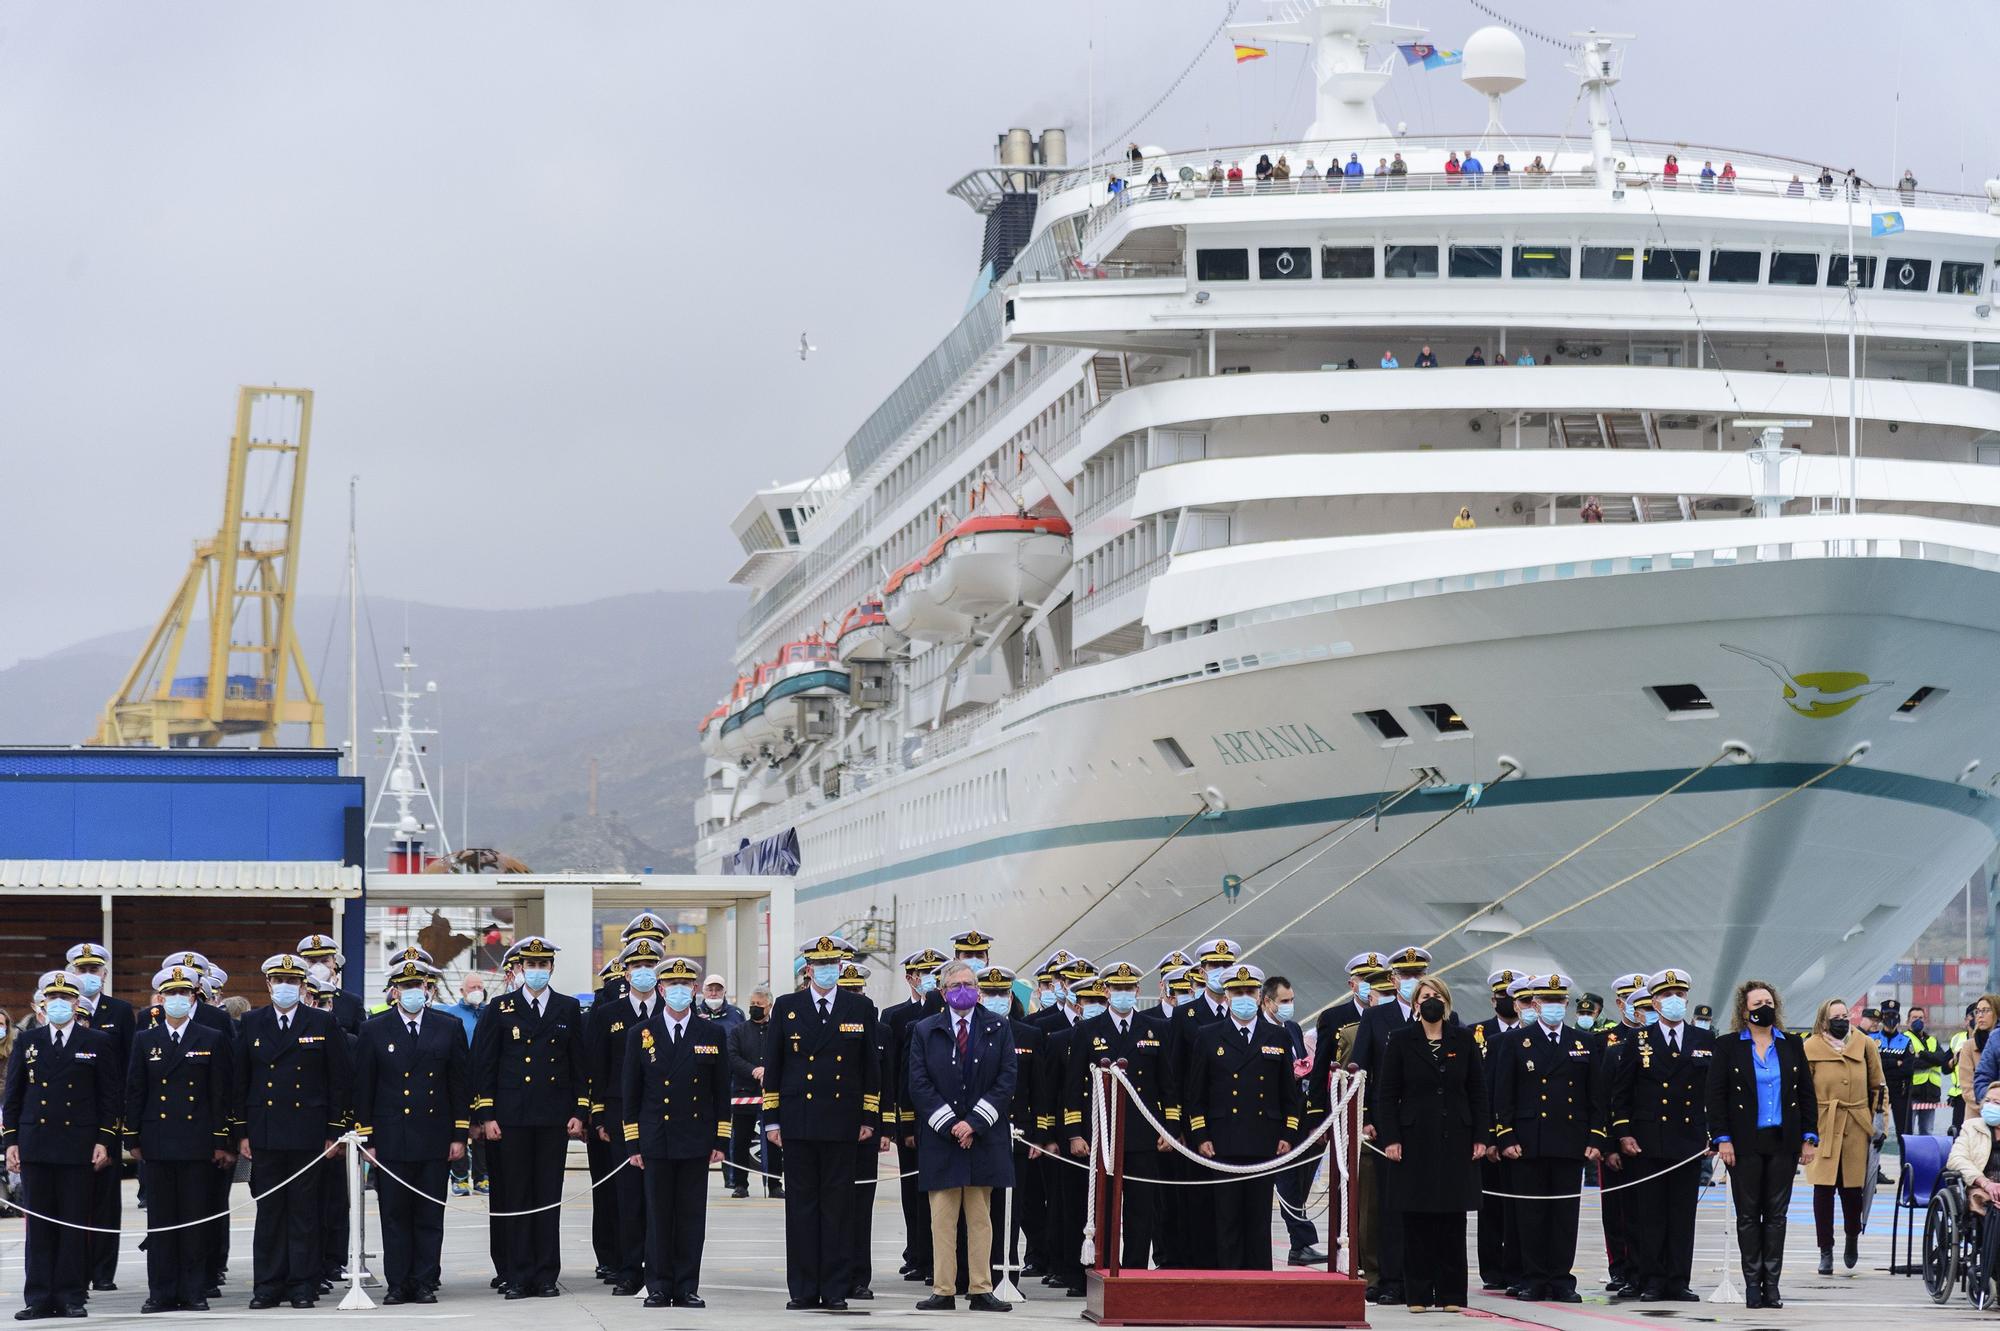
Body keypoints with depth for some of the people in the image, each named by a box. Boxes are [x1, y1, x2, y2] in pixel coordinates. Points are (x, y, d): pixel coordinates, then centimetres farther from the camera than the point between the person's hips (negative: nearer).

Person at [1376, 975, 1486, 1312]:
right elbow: (1388, 1093, 0)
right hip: (1415, 1140, -1)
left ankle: (1451, 1293, 7)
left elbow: (1477, 1091, 8)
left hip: (1455, 1140, 1)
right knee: (1417, 1219, 0)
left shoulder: (1463, 1039, 6)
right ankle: (1418, 1294, 5)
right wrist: (1389, 1138, -8)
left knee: (1453, 1219, 2)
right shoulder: (1400, 1040, 1)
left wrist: (1481, 1136, 1)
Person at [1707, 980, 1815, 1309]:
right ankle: (1752, 1282, 6)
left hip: (1783, 1143, 2)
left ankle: (1771, 1283, 7)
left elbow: (1806, 1094, 12)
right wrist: (1722, 1139, -9)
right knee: (1748, 1215, 1)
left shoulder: (1791, 1047, 10)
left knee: (1776, 1214, 3)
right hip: (1745, 1144, -2)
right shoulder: (1727, 1048, 1)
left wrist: (1809, 1137, 4)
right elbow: (1716, 1096, -2)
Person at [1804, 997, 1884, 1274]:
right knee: (1823, 1188, -3)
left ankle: (1853, 1238, 29)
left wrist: (1880, 1122, 10)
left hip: (1856, 1127, 2)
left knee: (1852, 1188, 3)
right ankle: (1826, 1252, 5)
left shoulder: (1865, 1045, 7)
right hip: (1822, 1127, -2)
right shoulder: (1810, 1048, 0)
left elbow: (1877, 1087, 14)